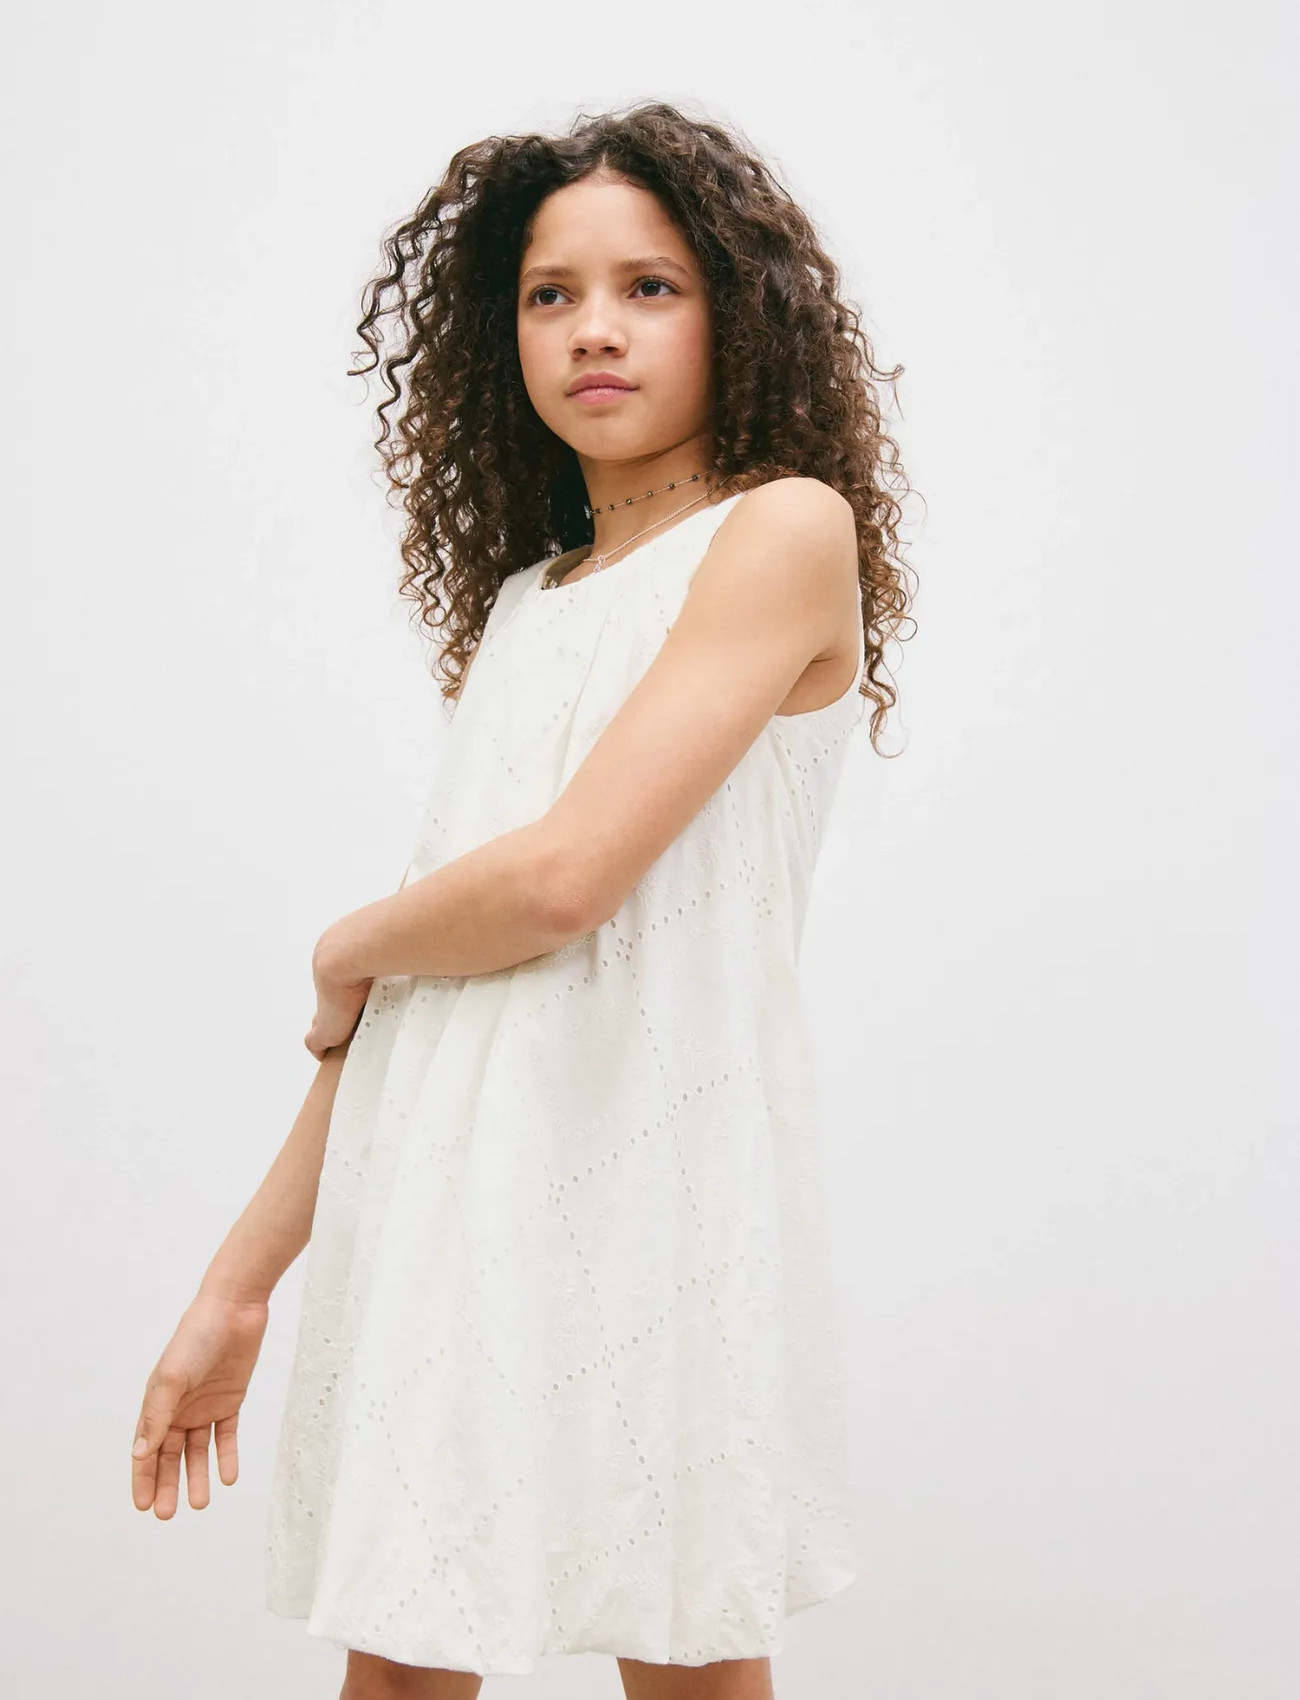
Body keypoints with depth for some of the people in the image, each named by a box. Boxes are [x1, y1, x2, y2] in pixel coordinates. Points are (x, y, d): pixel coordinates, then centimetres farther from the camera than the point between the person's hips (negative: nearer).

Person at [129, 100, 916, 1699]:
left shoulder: (785, 530, -5)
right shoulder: (523, 604, 15)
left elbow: (563, 879, -16)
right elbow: (406, 996, 14)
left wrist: (344, 950, 4)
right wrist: (236, 1283, 13)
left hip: (647, 1188, -6)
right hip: (439, 1203, 6)